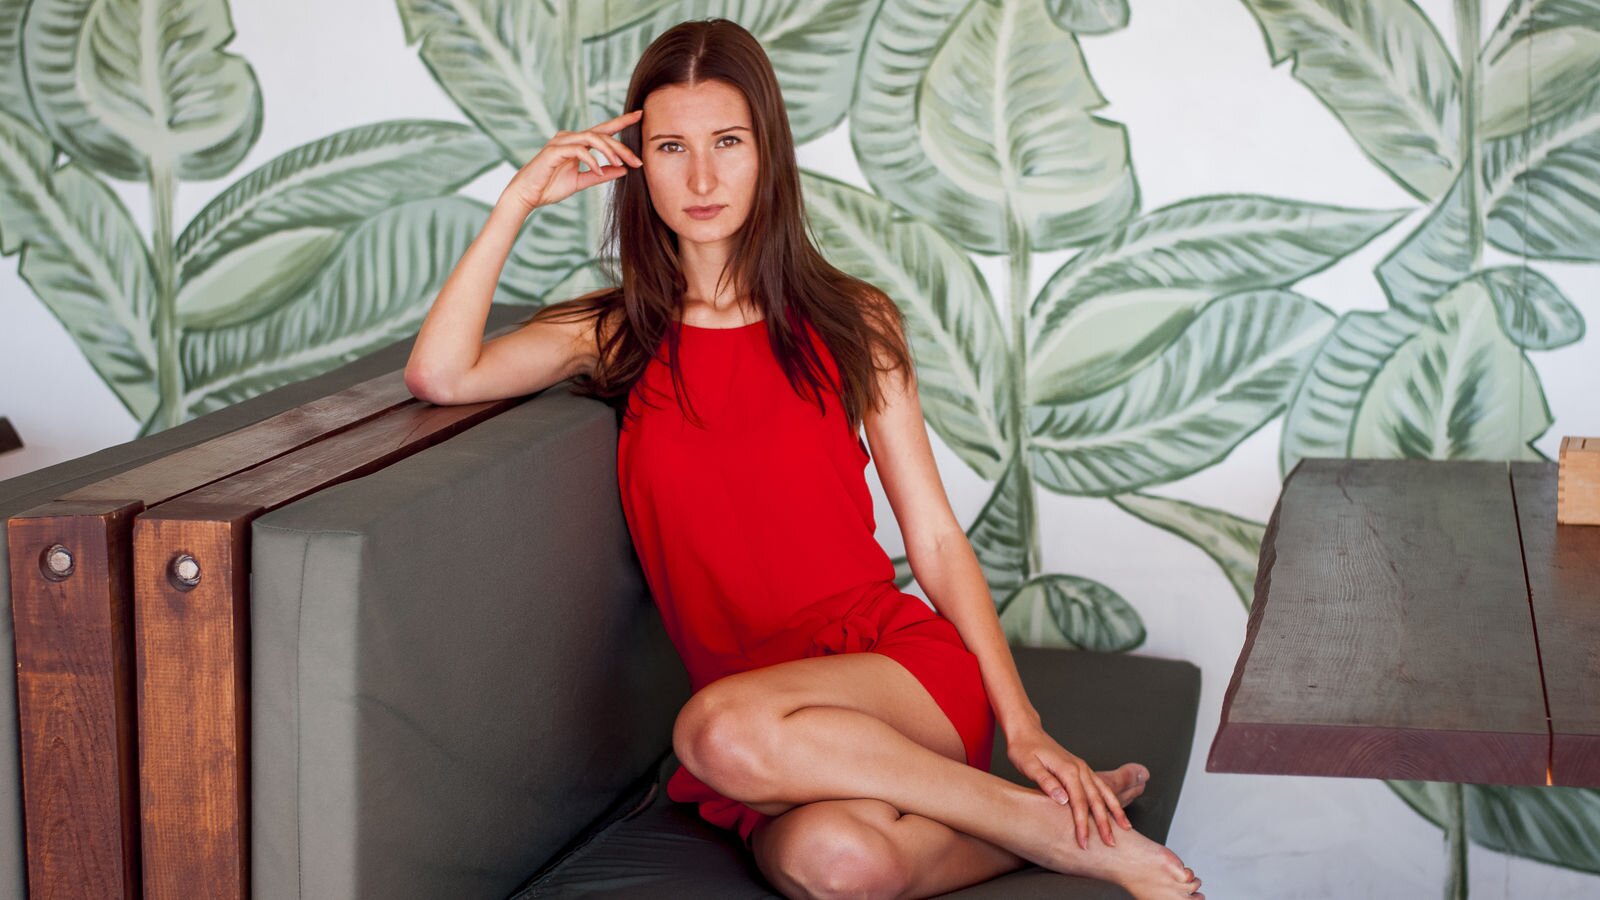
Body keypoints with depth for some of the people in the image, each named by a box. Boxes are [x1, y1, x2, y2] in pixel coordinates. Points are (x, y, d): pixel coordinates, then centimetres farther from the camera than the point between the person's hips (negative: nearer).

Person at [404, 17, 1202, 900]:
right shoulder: (614, 336, 11)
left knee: (724, 728, -35)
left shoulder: (851, 322, 8)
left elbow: (935, 538, 6)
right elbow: (440, 374, -6)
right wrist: (519, 200, -2)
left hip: (904, 668, 0)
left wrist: (1021, 723, -3)